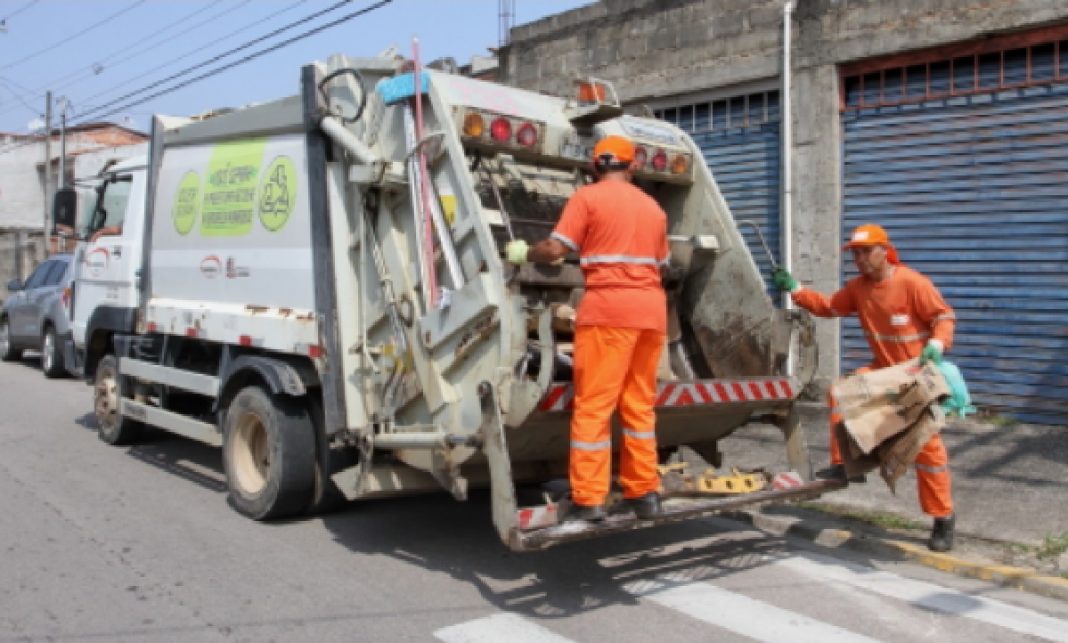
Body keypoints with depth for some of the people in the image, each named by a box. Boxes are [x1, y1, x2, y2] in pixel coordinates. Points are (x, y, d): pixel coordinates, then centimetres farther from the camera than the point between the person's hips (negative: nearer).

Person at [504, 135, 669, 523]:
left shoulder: (588, 197, 1)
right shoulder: (654, 208, 19)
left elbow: (555, 250, -6)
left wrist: (524, 253, 12)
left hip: (609, 307, -6)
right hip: (651, 310, 6)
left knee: (594, 405, -3)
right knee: (639, 404, 12)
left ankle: (589, 500, -3)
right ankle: (644, 493, 15)